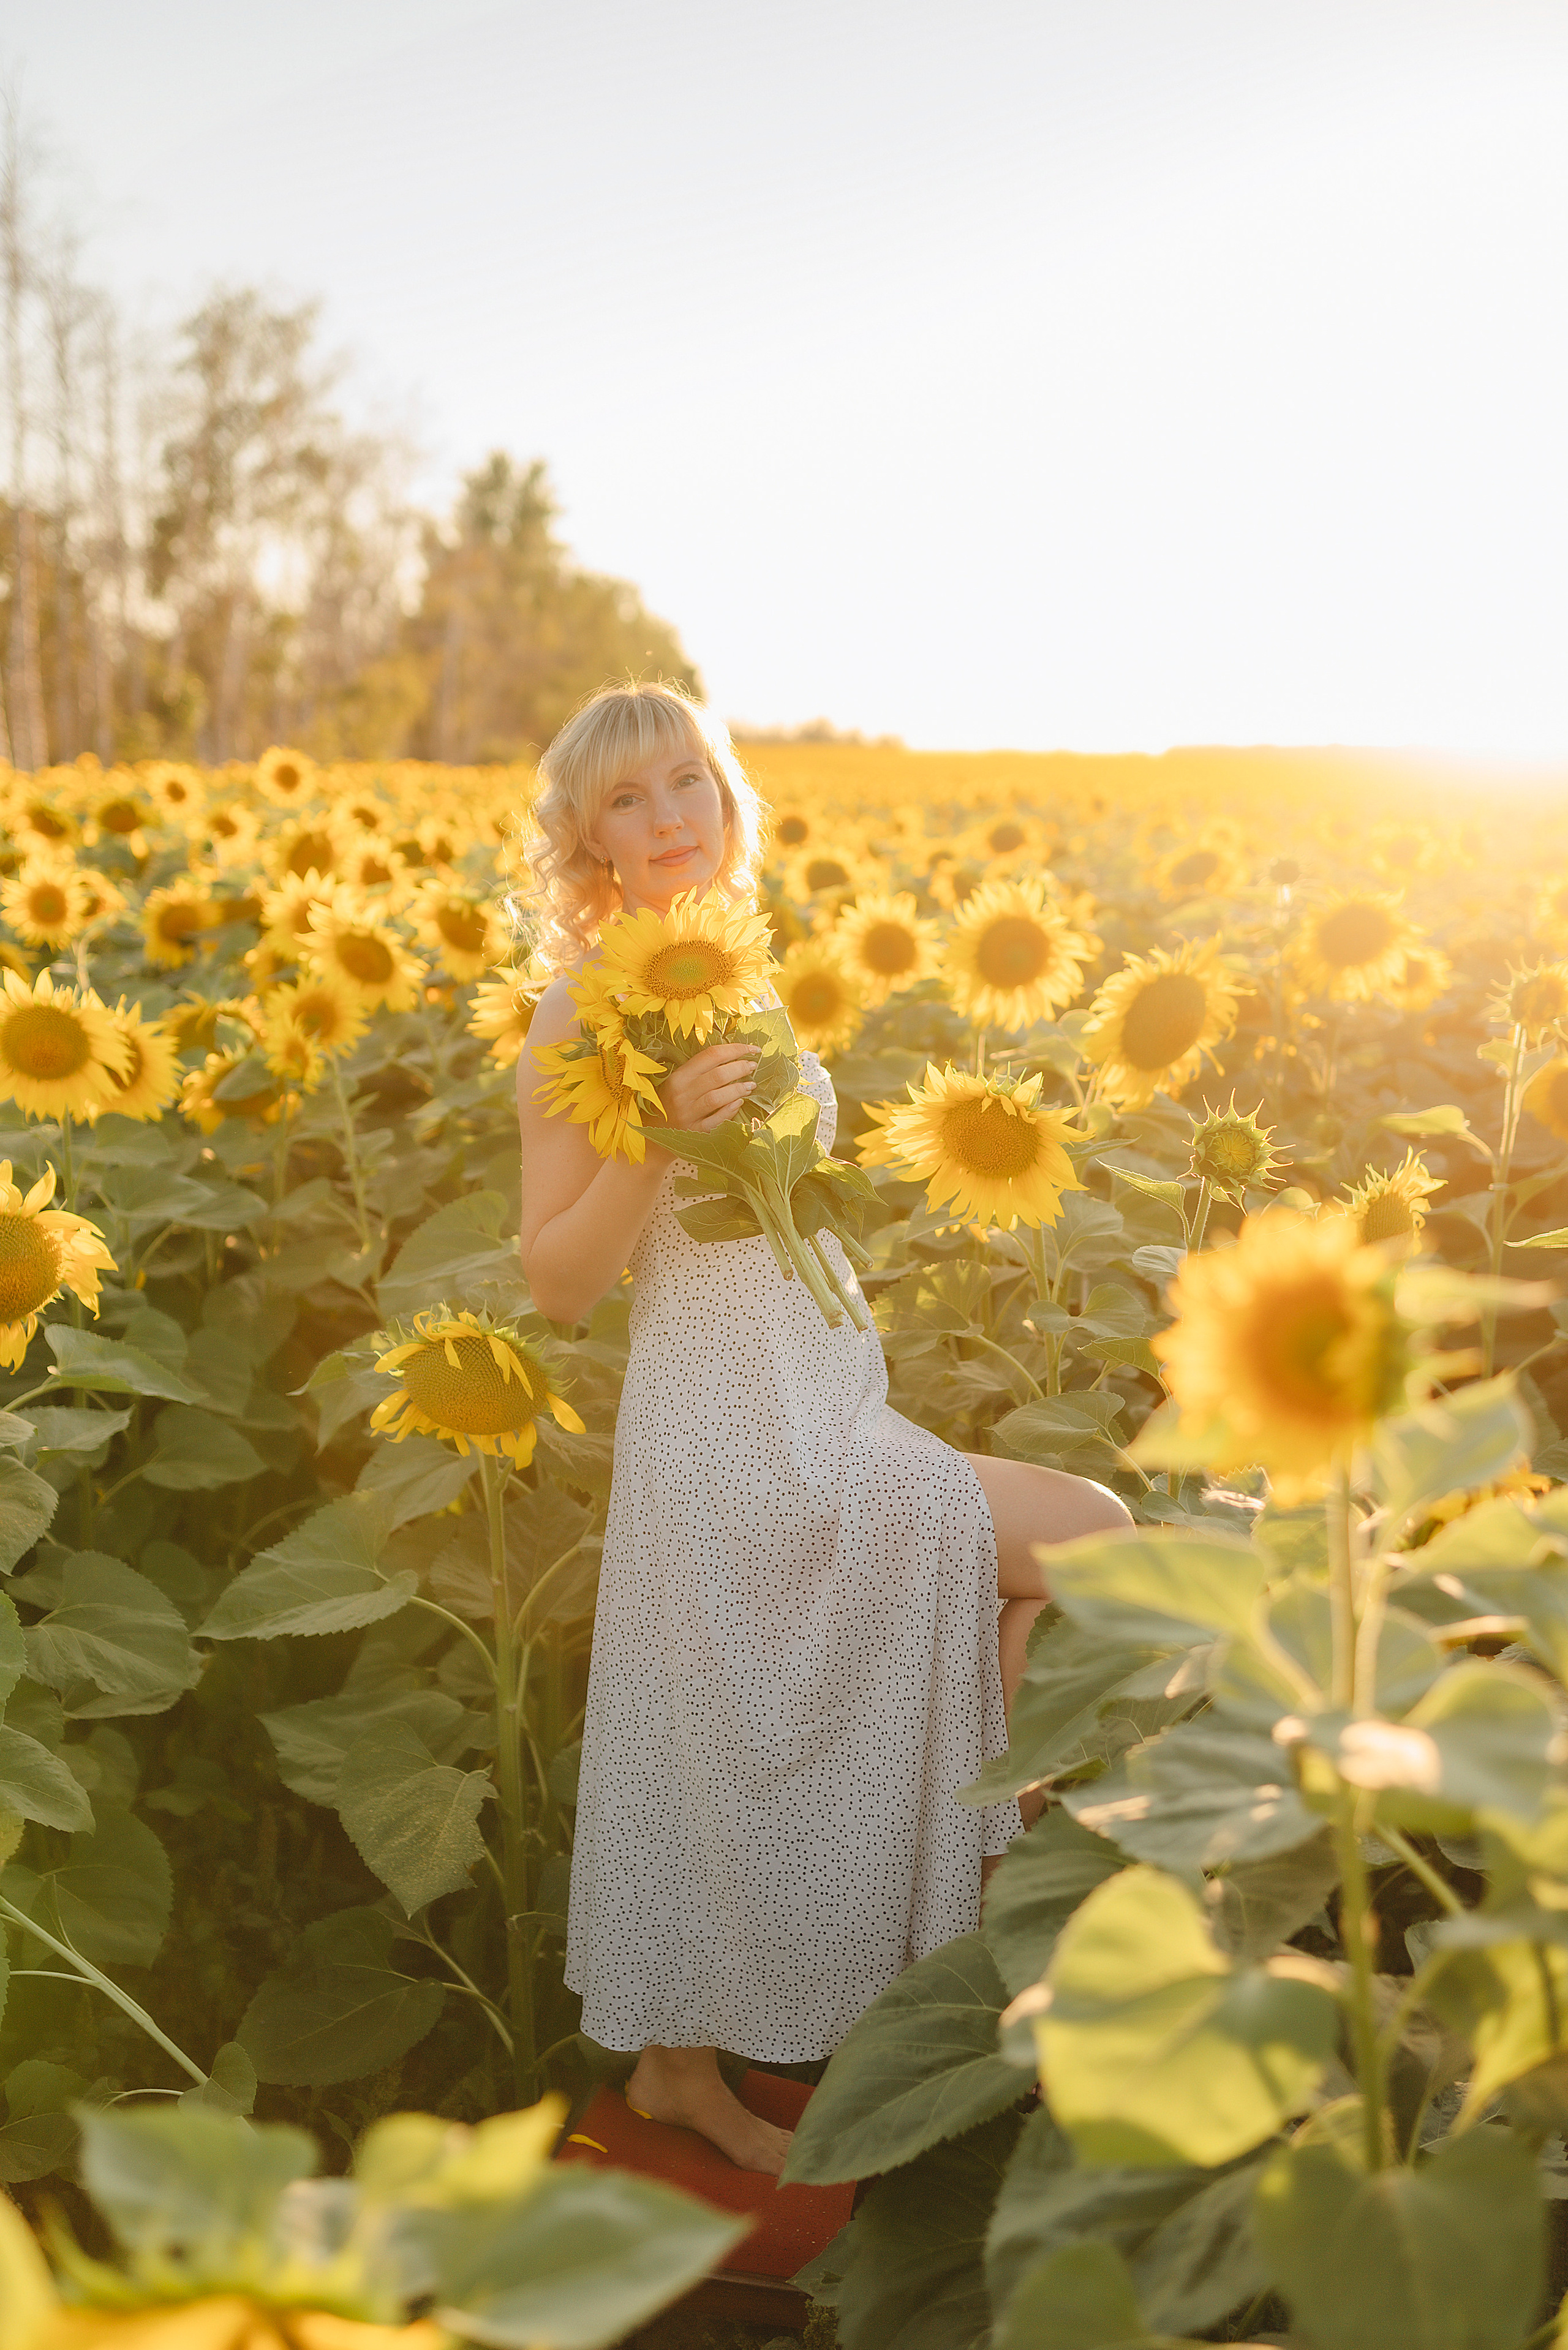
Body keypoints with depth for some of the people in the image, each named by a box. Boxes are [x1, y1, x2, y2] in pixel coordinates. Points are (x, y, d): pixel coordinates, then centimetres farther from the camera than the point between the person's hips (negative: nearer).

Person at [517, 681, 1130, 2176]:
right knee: (1095, 1537, -7)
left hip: (817, 1403, 8)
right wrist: (663, 1128, -27)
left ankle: (681, 2072, 28)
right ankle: (1004, 1857, 10)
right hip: (733, 1422, -8)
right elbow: (556, 1280, -14)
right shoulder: (588, 1007, -11)